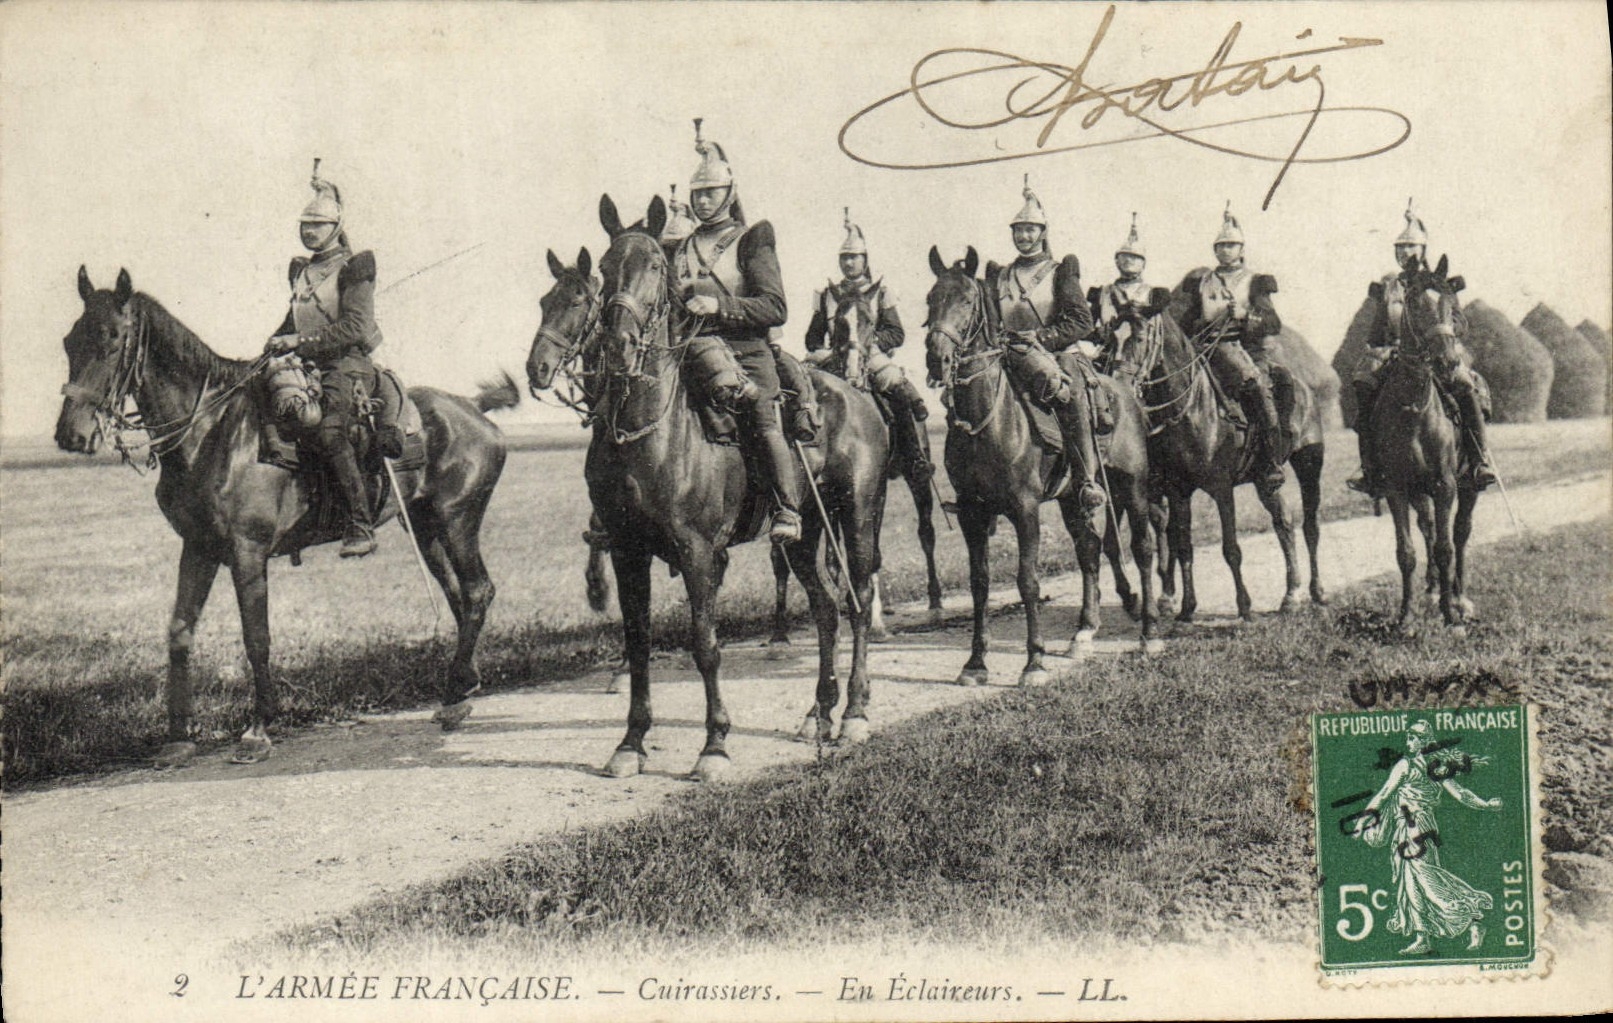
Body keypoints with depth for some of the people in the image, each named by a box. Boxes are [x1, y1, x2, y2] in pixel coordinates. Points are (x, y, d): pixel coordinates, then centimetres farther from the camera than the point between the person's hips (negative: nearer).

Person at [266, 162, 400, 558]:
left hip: (348, 365, -8)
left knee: (331, 432, -29)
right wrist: (275, 345, 12)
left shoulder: (353, 268, -4)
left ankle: (361, 525, -27)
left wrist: (300, 340, -19)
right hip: (308, 366, 8)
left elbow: (354, 327, -14)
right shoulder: (301, 270, 18)